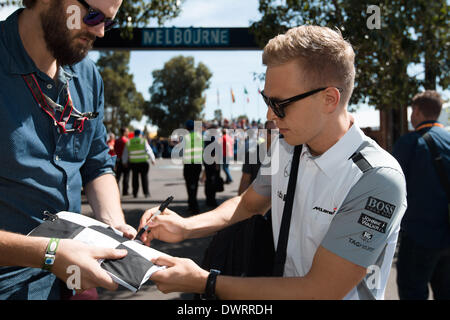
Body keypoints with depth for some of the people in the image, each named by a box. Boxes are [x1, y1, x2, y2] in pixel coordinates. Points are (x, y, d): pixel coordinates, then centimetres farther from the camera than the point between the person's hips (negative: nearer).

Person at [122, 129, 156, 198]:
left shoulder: (129, 142, 3)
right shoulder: (143, 141, -6)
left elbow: (125, 154, 7)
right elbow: (149, 151, -8)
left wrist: (124, 162, 19)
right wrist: (153, 159, 1)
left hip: (133, 163, 2)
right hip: (143, 162, -2)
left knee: (135, 178, 12)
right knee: (144, 177, 6)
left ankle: (135, 193, 11)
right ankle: (146, 193, 3)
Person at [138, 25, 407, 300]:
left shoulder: (377, 180, -22)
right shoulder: (285, 148, -2)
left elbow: (319, 291, -22)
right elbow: (249, 204, 15)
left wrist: (204, 282, -21)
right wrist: (185, 227, -2)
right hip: (283, 286, 6)